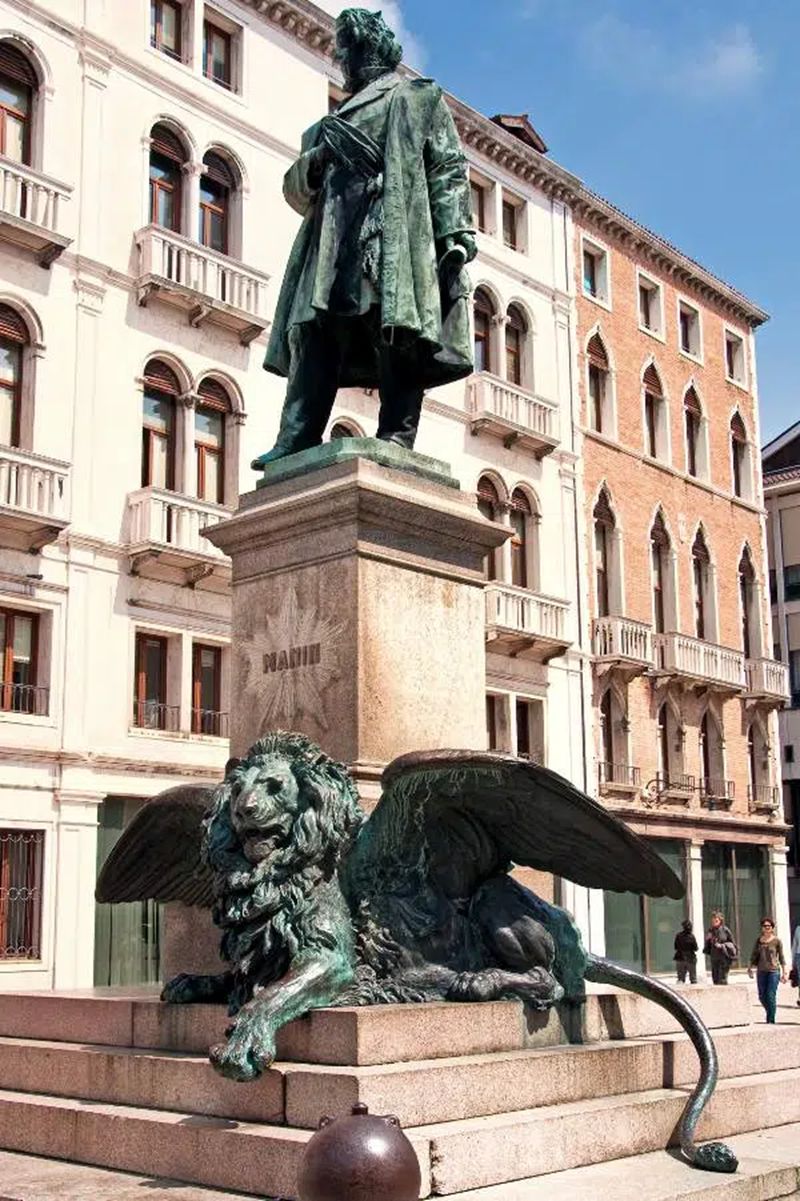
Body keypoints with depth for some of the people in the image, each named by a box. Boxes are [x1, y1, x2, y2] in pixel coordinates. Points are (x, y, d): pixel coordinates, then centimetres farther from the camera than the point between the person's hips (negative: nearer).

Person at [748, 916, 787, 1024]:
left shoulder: (777, 941, -1)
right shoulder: (759, 940, 7)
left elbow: (781, 958, 2)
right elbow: (754, 955, 13)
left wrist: (784, 973, 0)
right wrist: (750, 968, 5)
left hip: (774, 971, -4)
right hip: (761, 971, 4)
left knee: (771, 996, -7)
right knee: (762, 996, 8)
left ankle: (771, 1020, 1)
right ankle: (770, 1013, 32)